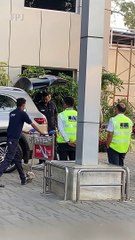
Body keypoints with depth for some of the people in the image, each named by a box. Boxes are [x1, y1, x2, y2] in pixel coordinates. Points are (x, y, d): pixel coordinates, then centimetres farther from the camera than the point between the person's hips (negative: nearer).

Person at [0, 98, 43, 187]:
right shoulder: (22, 113, -6)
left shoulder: (12, 113, 16)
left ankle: (23, 179, 20)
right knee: (8, 159, -10)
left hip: (10, 138, 8)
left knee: (17, 159, 14)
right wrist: (41, 132, 15)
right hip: (14, 139, -8)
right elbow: (33, 124, 2)